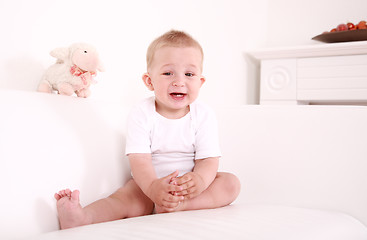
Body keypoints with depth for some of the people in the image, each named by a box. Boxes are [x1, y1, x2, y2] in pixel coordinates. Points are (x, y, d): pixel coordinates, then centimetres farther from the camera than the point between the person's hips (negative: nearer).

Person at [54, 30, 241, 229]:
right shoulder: (141, 115, -12)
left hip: (190, 183, 2)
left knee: (231, 183, -20)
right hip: (148, 182, -2)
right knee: (128, 197, -29)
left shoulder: (204, 115, -8)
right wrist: (152, 186, -43)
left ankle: (180, 205, -38)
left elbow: (208, 160, -12)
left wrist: (199, 180, -38)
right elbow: (139, 159, -21)